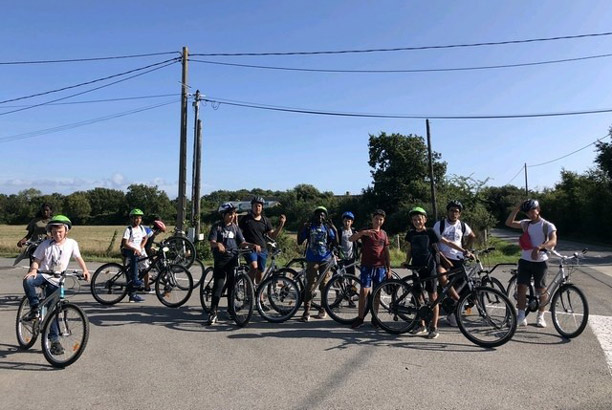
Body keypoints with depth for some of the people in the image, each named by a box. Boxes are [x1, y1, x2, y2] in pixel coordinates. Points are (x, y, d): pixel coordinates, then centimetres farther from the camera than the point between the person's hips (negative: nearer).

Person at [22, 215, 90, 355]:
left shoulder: (71, 243, -3)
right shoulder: (46, 244, -6)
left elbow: (78, 258, 7)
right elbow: (36, 260, -3)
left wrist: (85, 270, -7)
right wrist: (33, 270, -24)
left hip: (56, 280, 0)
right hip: (43, 274, 0)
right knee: (27, 281, -35)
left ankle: (54, 340, 9)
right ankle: (35, 307, -15)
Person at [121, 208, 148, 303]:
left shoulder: (141, 228, 8)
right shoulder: (128, 229, -9)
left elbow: (145, 238, 23)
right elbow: (125, 243, -16)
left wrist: (141, 247, 8)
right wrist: (134, 249, -29)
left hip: (138, 252, 5)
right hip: (129, 251, -5)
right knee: (135, 257, -39)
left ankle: (132, 295, 13)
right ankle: (135, 280, -39)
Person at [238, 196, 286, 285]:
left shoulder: (265, 220, 9)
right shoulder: (246, 219, 1)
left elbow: (273, 235, 5)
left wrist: (281, 224, -6)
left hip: (262, 250, 3)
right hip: (250, 248, -3)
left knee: (260, 273, 8)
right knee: (254, 266, -28)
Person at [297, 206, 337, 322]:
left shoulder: (327, 227, 8)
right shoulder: (309, 227, 6)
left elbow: (335, 241, 0)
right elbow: (299, 241, 3)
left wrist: (334, 229, -11)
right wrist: (302, 229, -10)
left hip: (325, 260, 1)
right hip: (312, 260, -1)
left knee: (324, 285, 7)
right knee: (310, 285, -6)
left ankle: (323, 310, 20)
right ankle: (306, 311, -2)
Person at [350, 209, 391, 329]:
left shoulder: (384, 234, 12)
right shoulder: (365, 232, 0)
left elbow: (386, 252, 14)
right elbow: (351, 239, -15)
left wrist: (389, 268, 10)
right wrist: (362, 232, -31)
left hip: (380, 267, 3)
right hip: (367, 266, -3)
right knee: (364, 291, -7)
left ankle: (374, 318, 18)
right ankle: (360, 318, 4)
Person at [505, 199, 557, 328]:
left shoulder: (548, 226, -6)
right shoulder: (526, 223, 8)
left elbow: (553, 242, -21)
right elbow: (509, 223, -1)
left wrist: (539, 247, -38)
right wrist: (517, 208, -6)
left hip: (540, 262, -3)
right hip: (525, 260, 3)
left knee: (541, 290, 5)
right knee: (521, 288, -3)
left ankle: (540, 317, 21)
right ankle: (521, 316, 5)